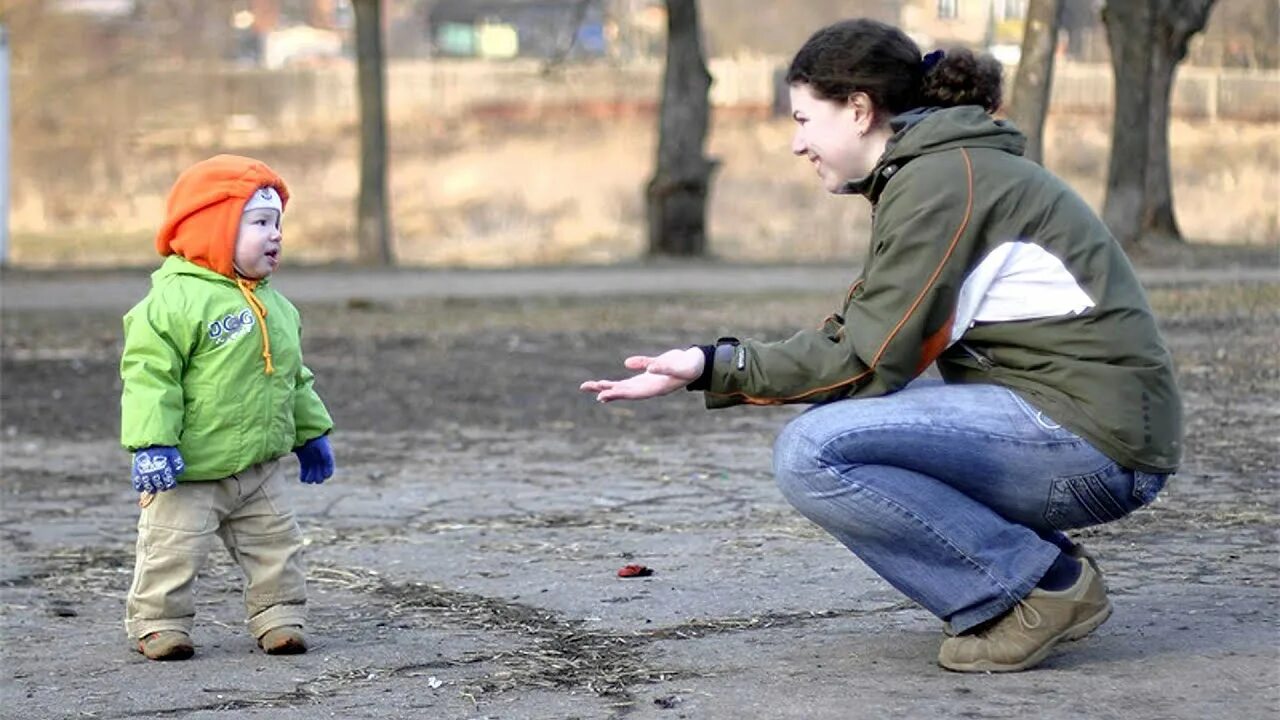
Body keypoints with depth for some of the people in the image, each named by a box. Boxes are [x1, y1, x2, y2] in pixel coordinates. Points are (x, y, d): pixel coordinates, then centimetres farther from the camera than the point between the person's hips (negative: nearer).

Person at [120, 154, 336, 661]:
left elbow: (293, 376, 22)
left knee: (277, 548, 11)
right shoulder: (176, 299, -17)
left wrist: (311, 432, 23)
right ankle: (160, 625, 15)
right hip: (188, 472, -7)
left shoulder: (275, 306, 10)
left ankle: (278, 619, 23)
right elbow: (150, 375, -20)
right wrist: (152, 444, -26)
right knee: (172, 551, 0)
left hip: (261, 469, 7)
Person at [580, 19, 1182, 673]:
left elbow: (867, 361, -16)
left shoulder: (938, 180, -14)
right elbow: (854, 338, 11)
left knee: (813, 455, -20)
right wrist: (711, 365, 2)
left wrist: (712, 366, -11)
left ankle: (1042, 586, -9)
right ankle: (1011, 581, 7)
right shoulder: (925, 171, 16)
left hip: (1096, 434, -10)